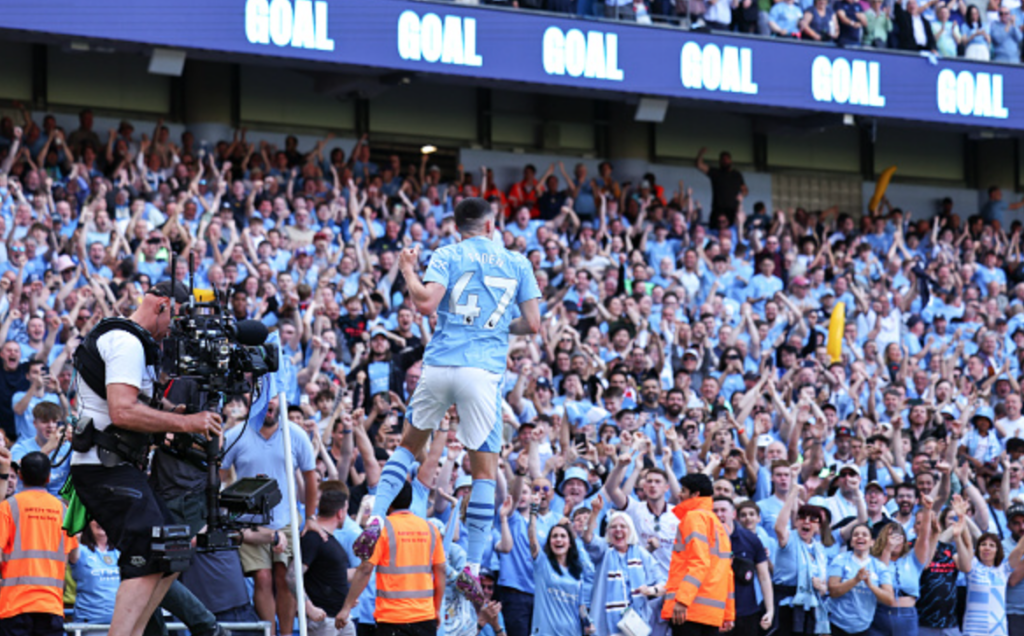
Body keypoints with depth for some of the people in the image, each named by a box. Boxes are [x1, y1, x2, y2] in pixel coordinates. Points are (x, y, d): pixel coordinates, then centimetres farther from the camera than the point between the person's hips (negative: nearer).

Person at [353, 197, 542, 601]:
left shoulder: (447, 256, 5)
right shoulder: (517, 264, 11)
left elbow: (425, 303, -9)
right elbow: (532, 324, 8)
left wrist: (408, 272, 8)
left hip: (440, 366, 1)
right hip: (485, 371, -1)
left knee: (410, 443, 22)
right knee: (485, 468, 3)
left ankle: (376, 520, 6)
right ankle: (472, 566, -2)